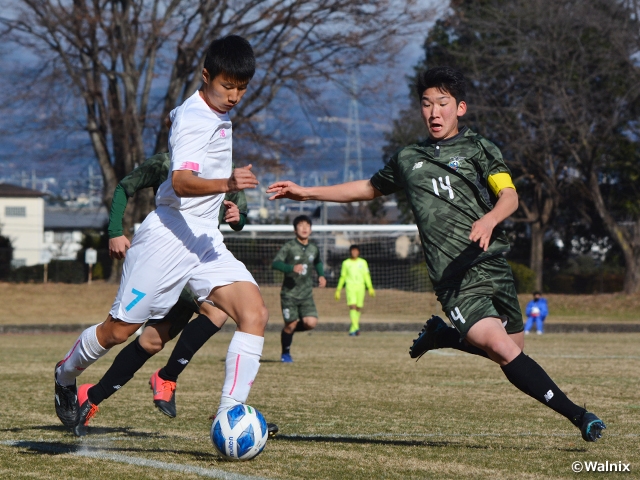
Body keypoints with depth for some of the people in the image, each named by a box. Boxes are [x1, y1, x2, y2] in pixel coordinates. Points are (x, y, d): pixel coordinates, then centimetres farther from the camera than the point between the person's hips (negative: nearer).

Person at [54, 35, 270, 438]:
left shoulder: (215, 112, 11)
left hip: (206, 241, 8)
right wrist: (225, 184, -52)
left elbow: (172, 118, 35)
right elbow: (181, 182, -35)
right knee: (120, 329, 4)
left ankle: (231, 413, -20)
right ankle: (66, 375, 33)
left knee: (255, 314, -15)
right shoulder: (196, 120, -18)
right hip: (170, 236, -8)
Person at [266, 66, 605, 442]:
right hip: (456, 279, -1)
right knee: (503, 350, -21)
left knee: (514, 349, 1)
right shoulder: (408, 160, 20)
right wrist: (307, 192, 34)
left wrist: (490, 219, -26)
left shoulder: (478, 149, 11)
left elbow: (509, 195, -3)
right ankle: (576, 414, -20)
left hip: (493, 264, 1)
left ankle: (441, 336, 27)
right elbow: (371, 188, 36)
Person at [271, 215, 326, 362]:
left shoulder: (313, 248, 8)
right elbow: (275, 263, -19)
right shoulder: (289, 247, -8)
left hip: (306, 294, 4)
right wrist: (292, 268, -34)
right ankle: (285, 354, 21)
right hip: (289, 293, -4)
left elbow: (318, 262, 30)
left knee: (311, 323, -13)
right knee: (290, 324, -2)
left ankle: (291, 329, 19)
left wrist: (321, 275, 12)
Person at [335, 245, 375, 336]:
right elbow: (342, 277, 14)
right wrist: (338, 290, 12)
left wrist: (370, 288, -6)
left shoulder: (363, 262, 10)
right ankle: (355, 328, -29)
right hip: (350, 286, -2)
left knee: (358, 308, 4)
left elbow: (366, 276, 6)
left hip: (360, 287, 2)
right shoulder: (346, 263, 9)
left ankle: (352, 329, 17)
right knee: (352, 306, -18)